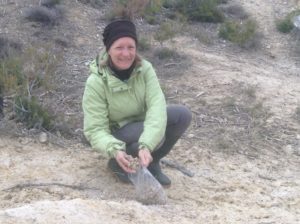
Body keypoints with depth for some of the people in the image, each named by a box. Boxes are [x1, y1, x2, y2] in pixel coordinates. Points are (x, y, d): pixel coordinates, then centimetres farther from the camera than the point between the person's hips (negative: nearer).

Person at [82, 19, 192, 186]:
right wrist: (115, 150, -49)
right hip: (117, 133, -5)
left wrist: (146, 145, -46)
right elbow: (94, 130, -27)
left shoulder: (144, 68, -18)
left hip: (142, 123, 5)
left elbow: (156, 104, -30)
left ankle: (151, 162, 0)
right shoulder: (96, 82, -27)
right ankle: (117, 163, -5)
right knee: (158, 136, -32)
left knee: (183, 115, -19)